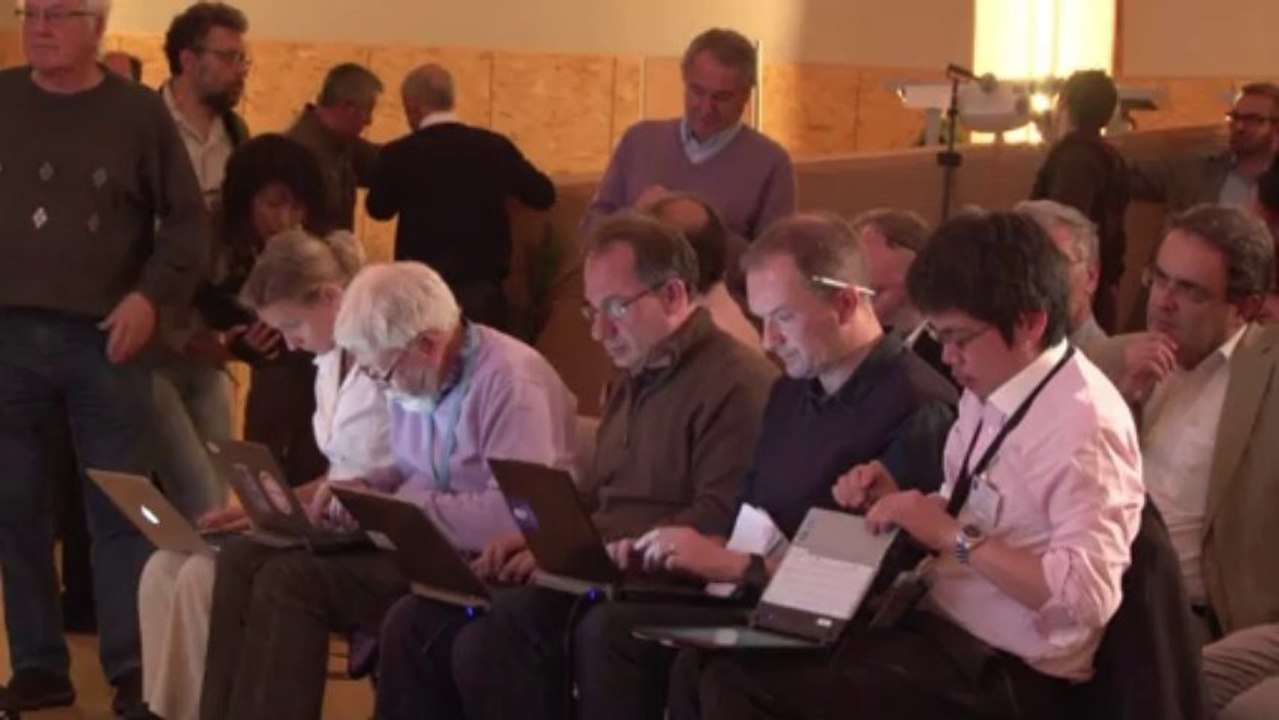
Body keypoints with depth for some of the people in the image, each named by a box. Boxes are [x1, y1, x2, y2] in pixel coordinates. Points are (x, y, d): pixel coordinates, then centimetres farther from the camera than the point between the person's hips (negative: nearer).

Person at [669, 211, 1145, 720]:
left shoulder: (1084, 425, -19)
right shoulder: (990, 392, 8)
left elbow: (1090, 595, -26)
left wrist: (952, 535, -23)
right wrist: (897, 500, -1)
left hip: (999, 671, -9)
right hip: (935, 624, 9)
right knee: (704, 667, -4)